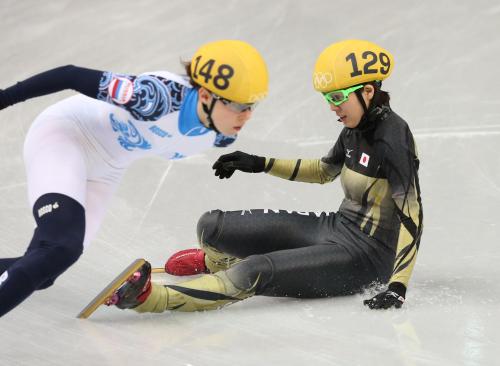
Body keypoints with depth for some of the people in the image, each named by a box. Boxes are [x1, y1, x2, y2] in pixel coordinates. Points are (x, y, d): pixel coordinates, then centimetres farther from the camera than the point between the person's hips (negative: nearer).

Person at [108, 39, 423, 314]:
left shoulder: (393, 137, -21)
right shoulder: (356, 130, 5)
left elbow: (412, 217, -24)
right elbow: (324, 171, 24)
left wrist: (397, 286, -32)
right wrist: (261, 164, 14)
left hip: (367, 257, -8)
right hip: (335, 228, 8)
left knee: (254, 274, -33)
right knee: (211, 225, 4)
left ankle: (149, 297, -40)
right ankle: (218, 260, 41)